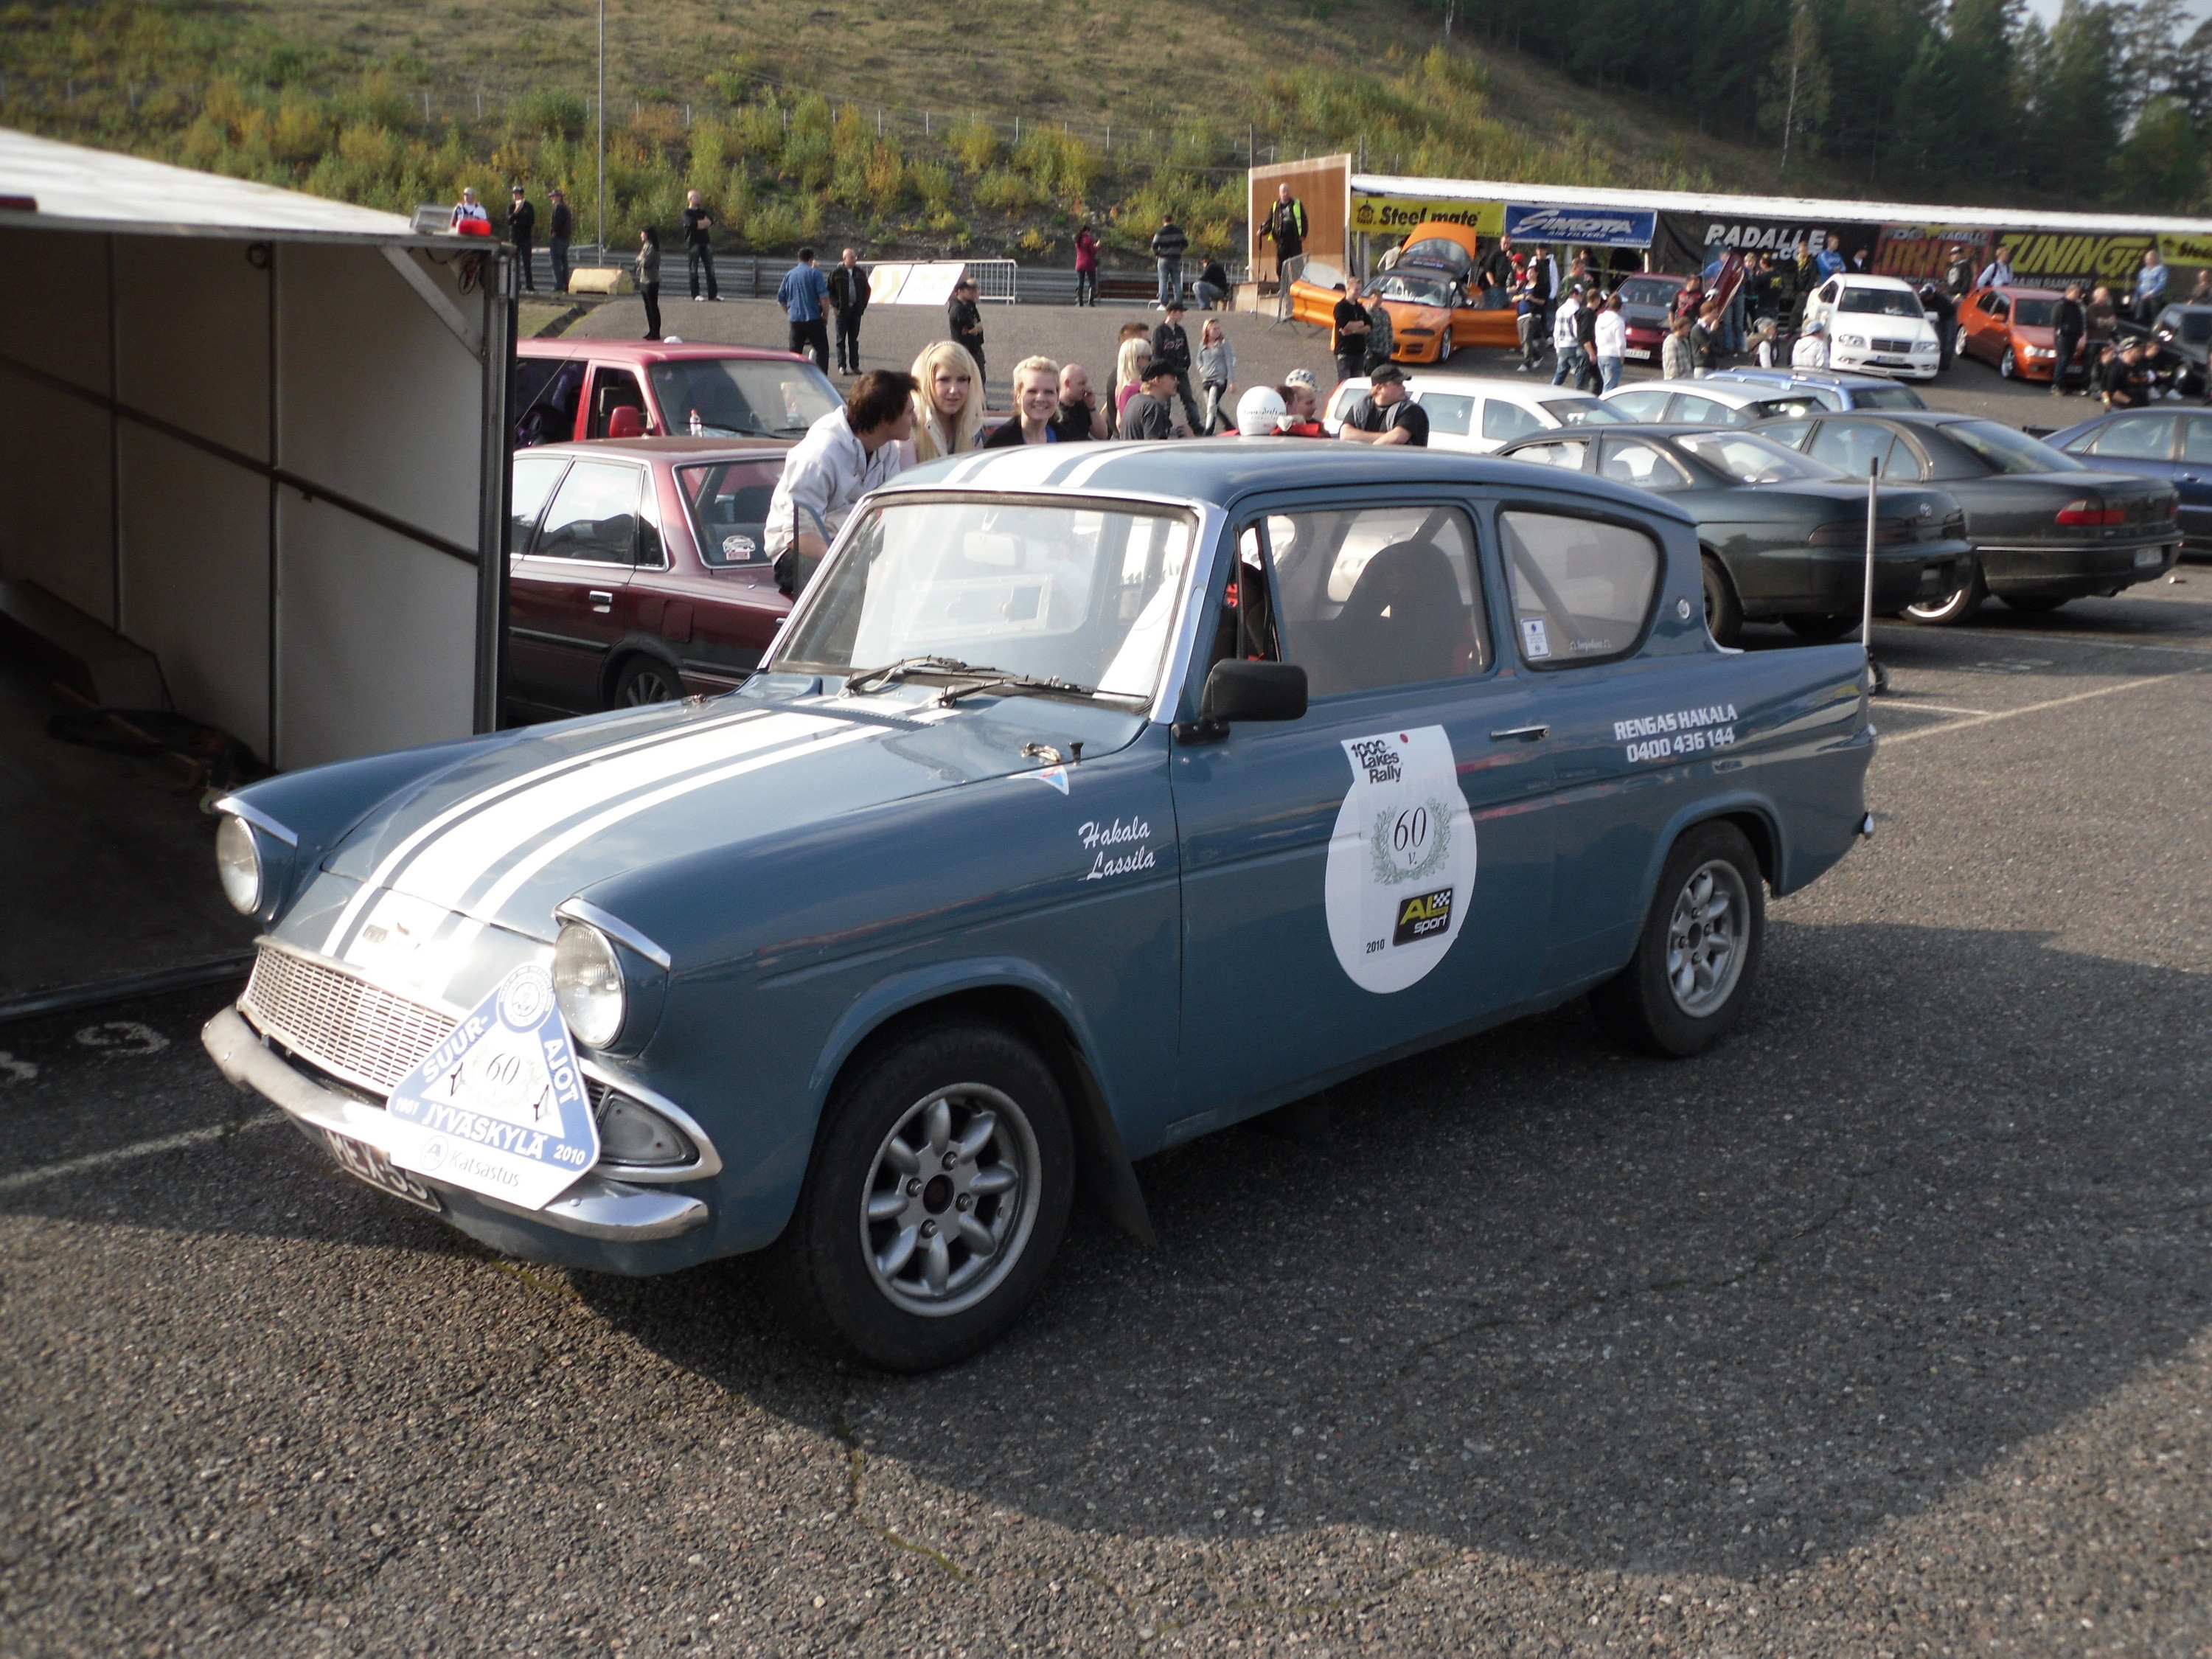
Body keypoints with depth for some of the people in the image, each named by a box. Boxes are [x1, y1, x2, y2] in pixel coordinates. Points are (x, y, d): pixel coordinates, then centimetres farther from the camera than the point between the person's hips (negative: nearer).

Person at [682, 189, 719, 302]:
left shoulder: (702, 211, 19)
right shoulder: (687, 212, 2)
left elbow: (710, 221, 3)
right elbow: (692, 224, -16)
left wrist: (699, 223, -9)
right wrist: (704, 222, -4)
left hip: (705, 242, 6)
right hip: (693, 242, -5)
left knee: (710, 268, 1)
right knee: (693, 269, -5)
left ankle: (713, 294, 2)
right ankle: (695, 294, -2)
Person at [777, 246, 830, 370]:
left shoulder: (789, 275, 11)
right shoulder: (815, 273, -3)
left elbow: (781, 298, 13)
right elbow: (824, 296, -11)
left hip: (795, 320, 4)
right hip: (813, 318, -4)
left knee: (795, 351, 9)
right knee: (822, 349, 2)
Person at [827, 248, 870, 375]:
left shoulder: (860, 273, 8)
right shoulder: (836, 273, -3)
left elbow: (866, 290, 15)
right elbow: (830, 291, -1)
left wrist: (863, 305, 5)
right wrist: (836, 306, -9)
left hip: (856, 310, 3)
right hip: (842, 311, -3)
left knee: (854, 339, 9)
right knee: (841, 339, 1)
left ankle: (854, 365, 13)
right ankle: (842, 366, 5)